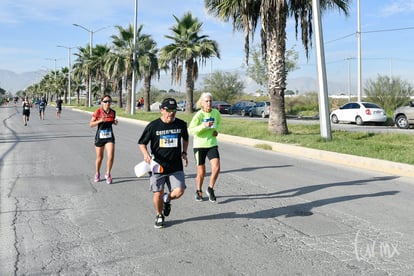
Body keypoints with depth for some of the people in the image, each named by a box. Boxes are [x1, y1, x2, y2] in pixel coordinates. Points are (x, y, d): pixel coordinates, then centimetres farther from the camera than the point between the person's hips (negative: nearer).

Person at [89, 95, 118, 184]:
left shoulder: (113, 112, -1)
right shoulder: (98, 112, -11)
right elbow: (91, 124, -9)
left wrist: (115, 122, -6)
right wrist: (100, 121, -25)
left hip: (110, 137, 2)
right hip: (100, 137, -2)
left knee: (110, 157, -13)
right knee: (99, 157, 11)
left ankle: (108, 174, 9)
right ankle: (97, 174, 35)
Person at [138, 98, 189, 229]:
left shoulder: (181, 124, 2)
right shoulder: (153, 126, -6)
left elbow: (185, 139, 23)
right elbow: (141, 143, 1)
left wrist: (184, 152, 12)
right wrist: (146, 154, -17)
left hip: (176, 166, 2)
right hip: (157, 165, -1)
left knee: (179, 191, -10)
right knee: (158, 194, 2)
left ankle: (167, 199, 26)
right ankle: (159, 216, 30)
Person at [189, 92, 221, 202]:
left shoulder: (216, 112, 0)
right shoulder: (198, 115, -13)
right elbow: (191, 130, -18)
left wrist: (216, 130, 3)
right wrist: (204, 125, -28)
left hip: (212, 145, 3)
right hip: (199, 145, -3)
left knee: (216, 168, -13)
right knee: (201, 172, 6)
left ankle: (210, 189, 11)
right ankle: (199, 191, 30)